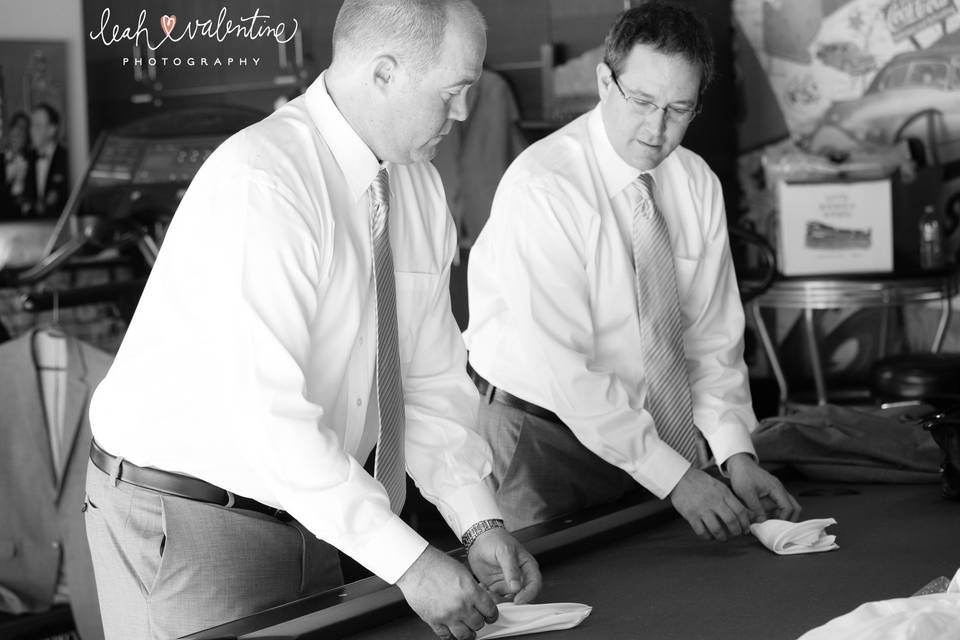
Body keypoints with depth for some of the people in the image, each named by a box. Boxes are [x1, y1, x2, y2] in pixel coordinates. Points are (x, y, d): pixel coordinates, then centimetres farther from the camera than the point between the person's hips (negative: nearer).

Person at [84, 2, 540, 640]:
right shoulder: (260, 181, -24)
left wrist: (481, 524, -9)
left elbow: (432, 381, 5)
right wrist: (408, 562, -29)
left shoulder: (420, 187, 2)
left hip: (299, 511, 7)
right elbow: (266, 411, -30)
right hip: (180, 518, -7)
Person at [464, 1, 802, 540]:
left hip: (662, 429, 5)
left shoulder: (697, 184, 0)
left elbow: (712, 335, 2)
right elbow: (562, 367, -26)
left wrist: (736, 453, -13)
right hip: (544, 431, -5)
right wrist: (675, 477, -28)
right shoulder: (541, 189, -21)